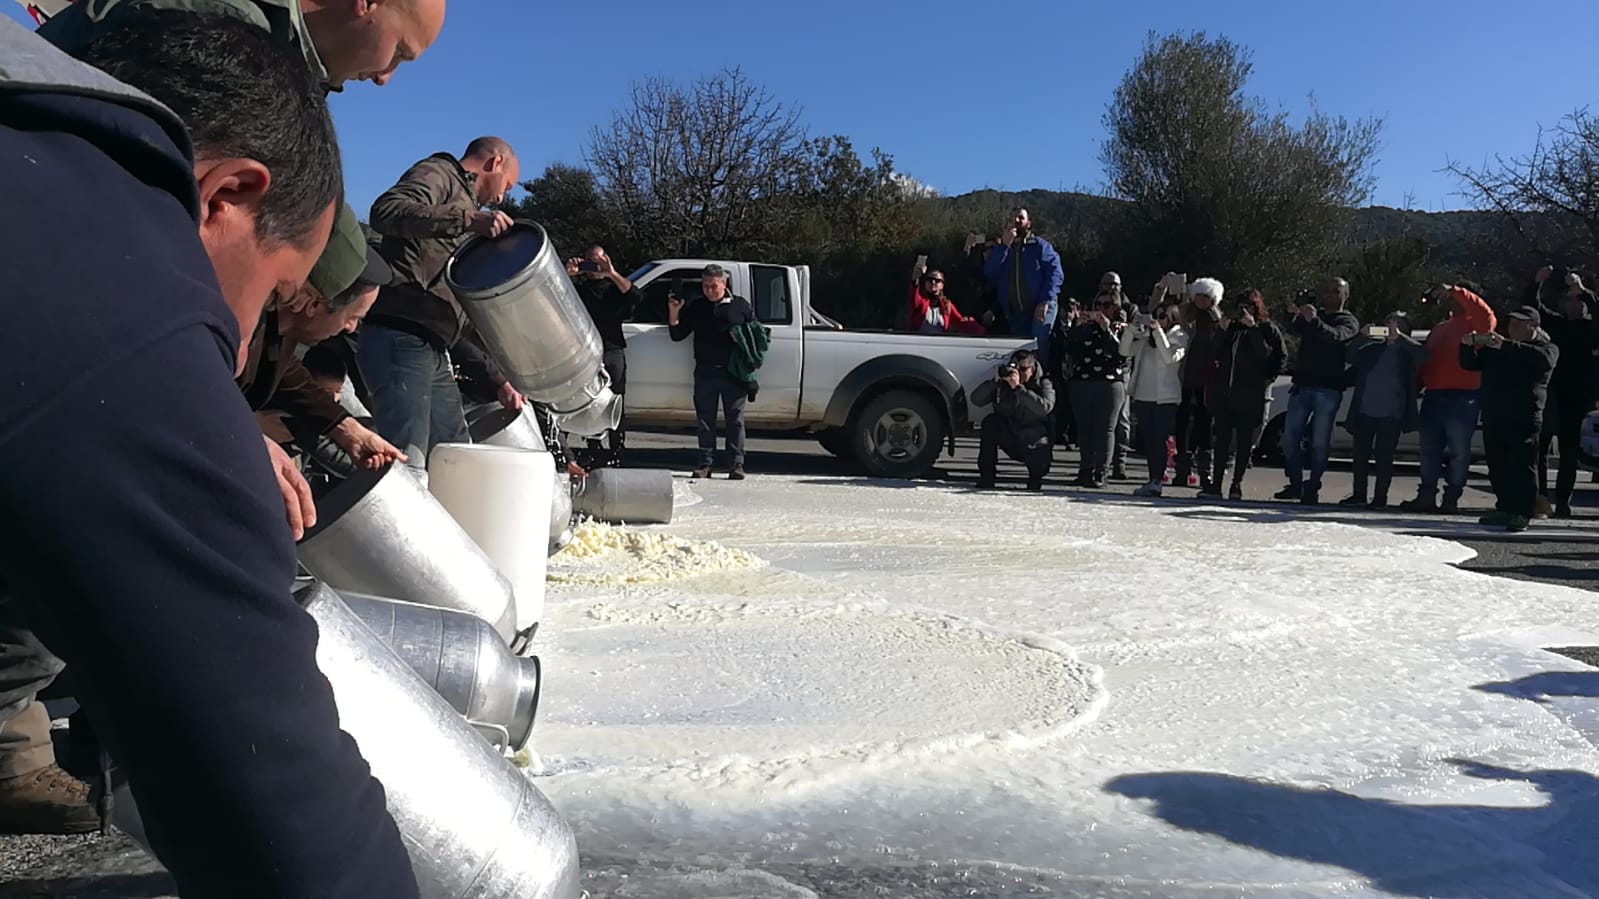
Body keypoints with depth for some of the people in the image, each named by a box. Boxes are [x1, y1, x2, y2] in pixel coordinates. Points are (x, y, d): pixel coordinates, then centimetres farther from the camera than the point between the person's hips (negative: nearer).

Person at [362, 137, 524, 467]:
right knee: (407, 466, -19)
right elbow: (386, 211, -20)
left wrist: (498, 379, 27)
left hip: (433, 351, 10)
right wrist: (468, 219, -26)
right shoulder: (439, 173, 5)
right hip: (400, 340, -10)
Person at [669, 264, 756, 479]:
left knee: (735, 419, 0)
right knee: (705, 419, 3)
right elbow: (677, 334, 13)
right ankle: (705, 462, 9)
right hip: (705, 372, 2)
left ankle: (736, 463, 3)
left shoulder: (741, 306, 7)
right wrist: (674, 313, -3)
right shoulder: (696, 307, 12)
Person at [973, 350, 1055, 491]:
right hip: (1009, 441, 2)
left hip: (1033, 444, -2)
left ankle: (1035, 479, 13)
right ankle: (986, 478, -17)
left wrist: (1018, 388, -38)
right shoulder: (1003, 383, -4)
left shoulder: (1043, 385, -10)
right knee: (990, 422, -24)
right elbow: (976, 400, -14)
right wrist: (994, 382, -27)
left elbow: (1045, 408, -32)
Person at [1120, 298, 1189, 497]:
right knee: (1146, 440, 8)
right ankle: (1153, 479, 15)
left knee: (1157, 439, -10)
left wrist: (1158, 331, -17)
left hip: (1165, 398, -6)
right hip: (1144, 396, 6)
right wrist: (1132, 329, -1)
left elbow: (1170, 357, -17)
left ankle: (1156, 482, -9)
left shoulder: (1179, 338, 0)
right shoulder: (1147, 337, 15)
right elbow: (1125, 351, 11)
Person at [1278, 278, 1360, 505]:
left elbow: (1336, 336, -17)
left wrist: (1314, 321, -36)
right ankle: (1295, 484, 9)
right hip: (1302, 385, 4)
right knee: (1290, 438, 0)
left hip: (1328, 390, -4)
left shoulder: (1349, 322, 6)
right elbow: (1293, 330, -1)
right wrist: (1293, 315, -24)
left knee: (1320, 442, -5)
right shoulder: (1310, 314, 19)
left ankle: (1312, 487, 0)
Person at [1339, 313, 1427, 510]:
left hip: (1390, 413, -4)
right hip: (1364, 410, 4)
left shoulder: (1407, 351, 6)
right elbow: (1350, 356, 6)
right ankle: (1359, 494, 17)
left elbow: (1422, 355, -13)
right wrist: (1363, 337, -8)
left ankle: (1380, 497, 6)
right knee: (1360, 454, 7)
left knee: (1384, 456, -1)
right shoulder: (1372, 348, 15)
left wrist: (1399, 337, -16)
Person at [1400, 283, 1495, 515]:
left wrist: (1455, 291, -22)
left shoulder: (1475, 325, 1)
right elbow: (1426, 361, 22)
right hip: (1433, 396, 7)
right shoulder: (1439, 329, 23)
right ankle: (1427, 496, 13)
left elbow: (1486, 314, -23)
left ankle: (1452, 499, 3)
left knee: (1458, 452, -1)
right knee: (1429, 450, 8)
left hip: (1462, 397, -7)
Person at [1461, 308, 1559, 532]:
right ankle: (1505, 509, 18)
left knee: (1523, 465, -8)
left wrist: (1506, 345, -30)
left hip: (1524, 419, -6)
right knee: (1497, 466, 9)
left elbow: (1542, 358, -21)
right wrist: (1467, 346, -3)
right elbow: (1470, 364, 19)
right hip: (1493, 417, 6)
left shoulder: (1547, 348, 2)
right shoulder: (1495, 348, 21)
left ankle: (1522, 514, -7)